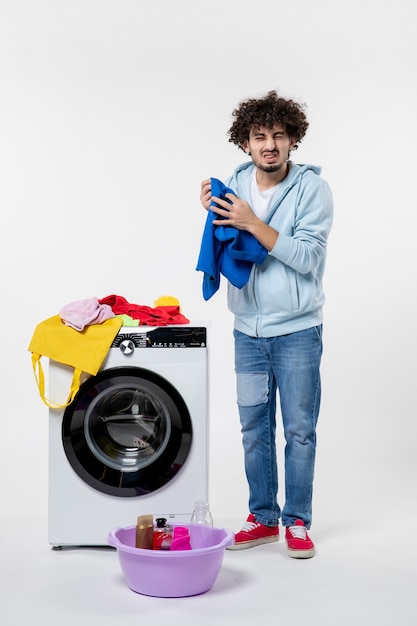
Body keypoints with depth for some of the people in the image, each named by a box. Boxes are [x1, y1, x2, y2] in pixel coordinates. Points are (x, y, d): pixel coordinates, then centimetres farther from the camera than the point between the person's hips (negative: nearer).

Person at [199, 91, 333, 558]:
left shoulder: (312, 188, -10)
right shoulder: (236, 184, 3)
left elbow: (306, 257, -19)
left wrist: (253, 224, -25)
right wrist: (215, 216, -10)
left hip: (297, 330, -4)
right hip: (248, 330, 4)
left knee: (299, 431, 6)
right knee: (254, 429, 12)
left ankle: (297, 521, 21)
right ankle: (263, 518, 27)